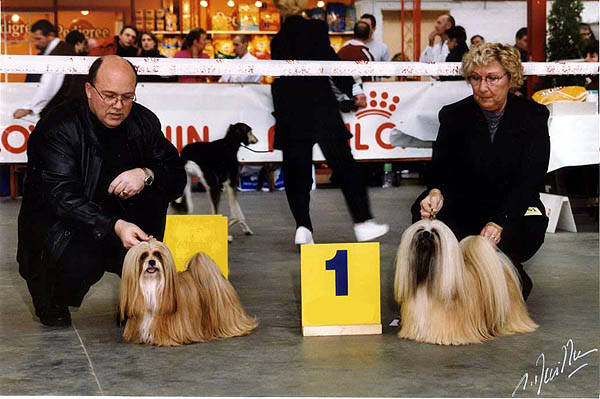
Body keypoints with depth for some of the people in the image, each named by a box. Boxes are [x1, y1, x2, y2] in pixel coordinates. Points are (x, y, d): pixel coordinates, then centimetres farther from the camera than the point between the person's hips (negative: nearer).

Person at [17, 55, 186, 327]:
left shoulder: (143, 121, -3)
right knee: (79, 263, -35)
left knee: (153, 189, -20)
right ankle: (50, 299, 4)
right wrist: (116, 226, -44)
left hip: (120, 218, 5)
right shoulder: (57, 129, -19)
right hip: (55, 221, -5)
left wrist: (147, 174, -28)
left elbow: (178, 177, -4)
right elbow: (63, 197, -30)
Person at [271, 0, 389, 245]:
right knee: (345, 167, 3)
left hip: (289, 114, 4)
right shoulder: (316, 28, -3)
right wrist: (352, 92, -2)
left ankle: (303, 227, -4)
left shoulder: (277, 41, 10)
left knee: (296, 173, 6)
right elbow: (331, 62, -9)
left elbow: (279, 76, 15)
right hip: (321, 108, -3)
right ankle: (362, 223, 4)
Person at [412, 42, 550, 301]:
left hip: (513, 209, -1)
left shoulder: (534, 116, -4)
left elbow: (530, 180, -14)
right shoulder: (454, 116, 0)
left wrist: (499, 221, -31)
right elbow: (441, 169, -7)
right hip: (463, 207, 1)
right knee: (423, 211, -28)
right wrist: (436, 192, -34)